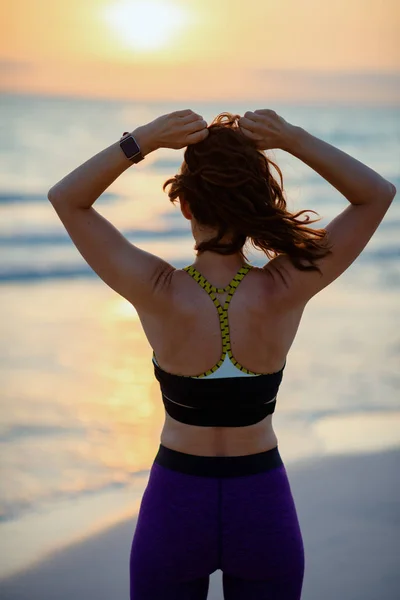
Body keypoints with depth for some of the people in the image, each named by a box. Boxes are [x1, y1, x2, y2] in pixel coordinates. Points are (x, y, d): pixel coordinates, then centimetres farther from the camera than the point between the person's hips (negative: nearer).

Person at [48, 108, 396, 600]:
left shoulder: (158, 294, -21)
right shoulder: (284, 292, -20)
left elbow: (66, 199, -10)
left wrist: (146, 138, -21)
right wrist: (294, 139, -20)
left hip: (175, 509, 0)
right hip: (262, 511, 1)